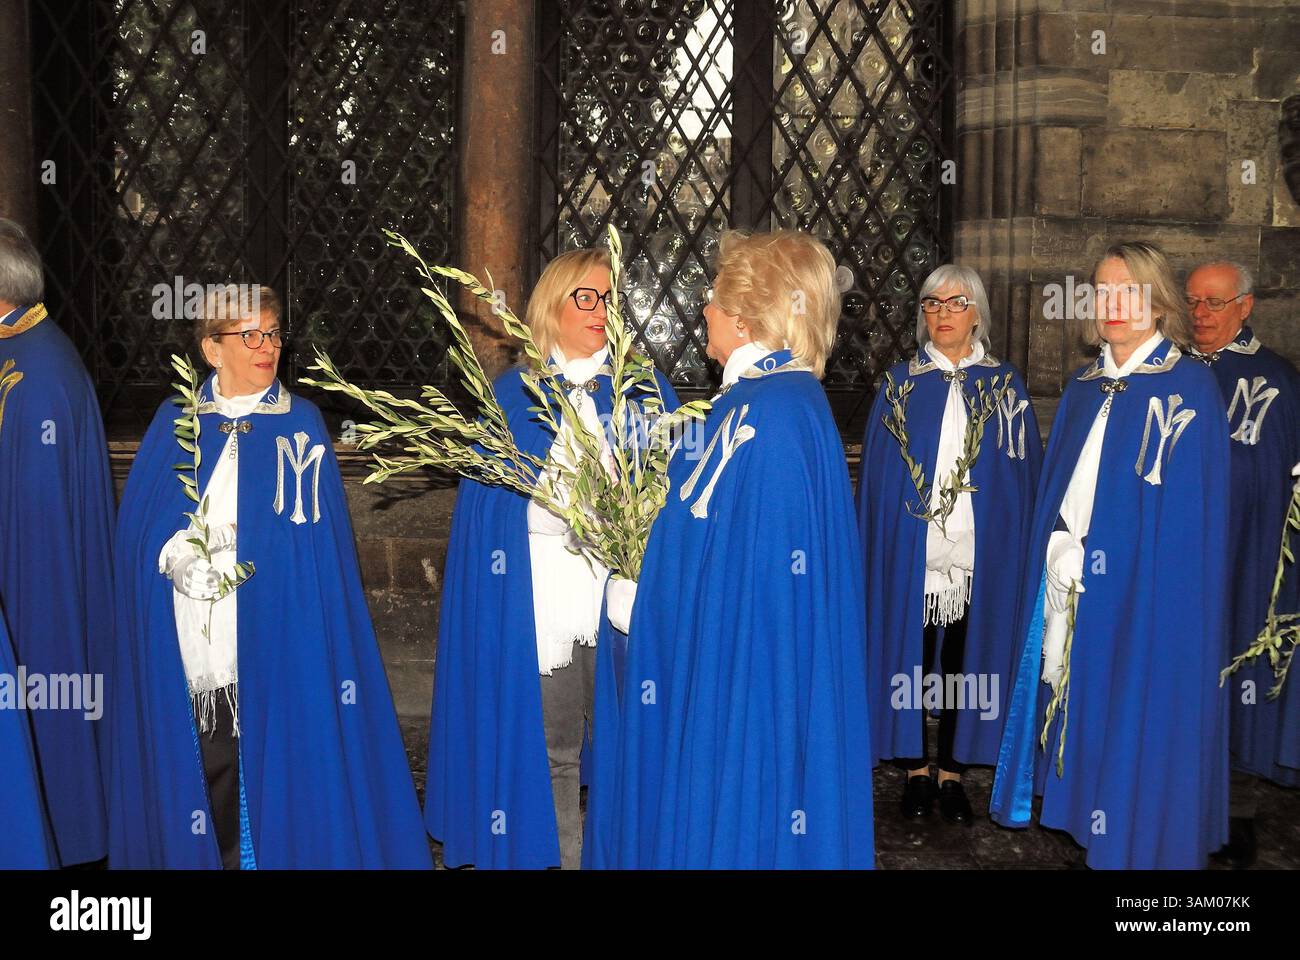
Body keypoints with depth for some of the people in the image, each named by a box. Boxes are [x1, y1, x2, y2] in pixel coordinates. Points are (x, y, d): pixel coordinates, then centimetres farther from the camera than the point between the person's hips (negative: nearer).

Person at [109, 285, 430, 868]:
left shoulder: (299, 424, 4)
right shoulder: (175, 423, 10)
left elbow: (316, 541, -1)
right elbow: (138, 528, 6)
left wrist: (238, 561, -8)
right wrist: (183, 561, -9)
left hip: (273, 638, -2)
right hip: (190, 647, 2)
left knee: (273, 768, -2)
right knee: (208, 769, 4)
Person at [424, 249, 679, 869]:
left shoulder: (646, 389, 10)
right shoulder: (513, 394, 10)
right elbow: (491, 494, 4)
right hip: (541, 597, 0)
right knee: (554, 749, 5)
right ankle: (564, 857, 17)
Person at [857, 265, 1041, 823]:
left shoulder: (1004, 384, 5)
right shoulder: (901, 383, 5)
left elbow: (1024, 472, 4)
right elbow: (875, 474, 3)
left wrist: (1019, 544, -4)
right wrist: (874, 545, -4)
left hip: (979, 549, 0)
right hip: (909, 549, 0)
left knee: (966, 661, 7)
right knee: (910, 657, 5)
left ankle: (952, 772, 19)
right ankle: (916, 769, 17)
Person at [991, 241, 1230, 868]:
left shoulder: (1187, 386, -7)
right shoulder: (1084, 387, 12)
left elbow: (1189, 505, -12)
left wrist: (1094, 558, -13)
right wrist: (1058, 554, 3)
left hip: (1145, 586, -6)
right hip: (1068, 581, 6)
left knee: (1137, 719, 0)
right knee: (1075, 707, 9)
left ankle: (1142, 845, 15)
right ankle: (1087, 823, 22)